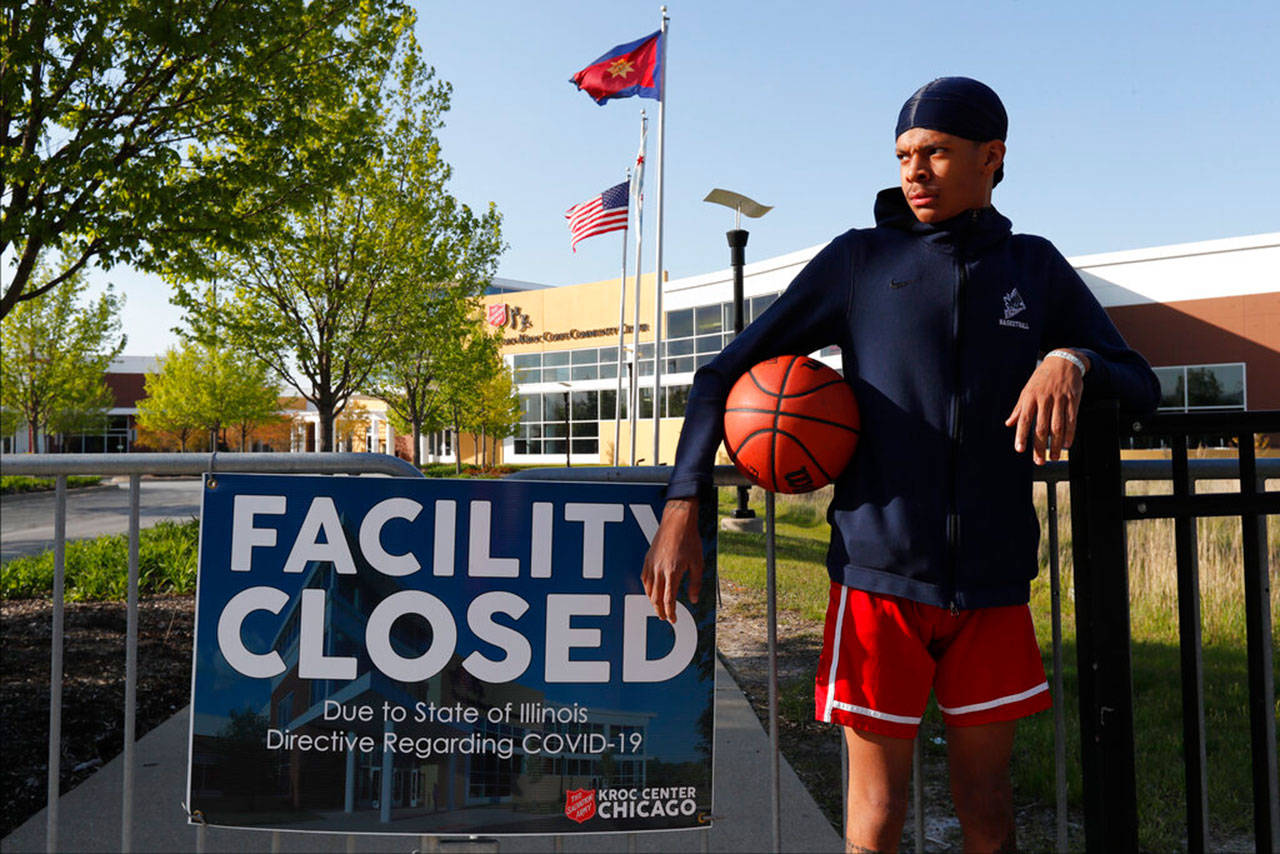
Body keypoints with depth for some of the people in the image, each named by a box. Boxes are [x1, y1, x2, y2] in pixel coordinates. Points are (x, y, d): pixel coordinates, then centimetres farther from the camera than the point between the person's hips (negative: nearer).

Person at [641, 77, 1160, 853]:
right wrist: (682, 510, -7)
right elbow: (726, 374, 3)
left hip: (992, 586, 2)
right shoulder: (860, 260, 4)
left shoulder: (1036, 267, 11)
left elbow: (1142, 388, 12)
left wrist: (1072, 360, -12)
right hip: (880, 579, -2)